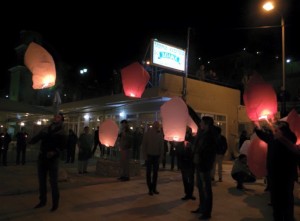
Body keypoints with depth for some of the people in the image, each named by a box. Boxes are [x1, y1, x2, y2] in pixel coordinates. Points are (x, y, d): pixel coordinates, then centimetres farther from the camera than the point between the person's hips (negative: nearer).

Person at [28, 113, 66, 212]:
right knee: (42, 181, 12)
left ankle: (55, 203, 11)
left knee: (53, 182, -1)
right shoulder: (45, 129, 11)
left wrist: (54, 152, -25)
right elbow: (37, 137, 0)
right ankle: (42, 201, 27)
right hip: (42, 157, 4)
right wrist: (31, 141, -22)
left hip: (53, 159, -4)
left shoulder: (61, 132, 0)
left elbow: (62, 145, -9)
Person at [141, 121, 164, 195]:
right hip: (149, 156, -2)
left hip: (157, 156, 2)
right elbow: (143, 145, -3)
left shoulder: (160, 134, 2)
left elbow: (162, 146, 4)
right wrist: (145, 156, -8)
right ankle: (150, 189, 9)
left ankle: (154, 188, 18)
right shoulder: (147, 134, -4)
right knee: (149, 173, 2)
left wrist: (161, 156, -1)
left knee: (155, 172, 8)